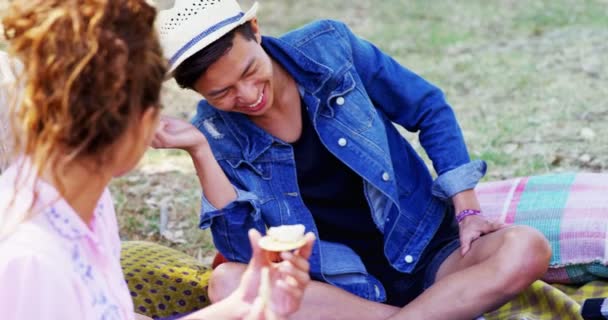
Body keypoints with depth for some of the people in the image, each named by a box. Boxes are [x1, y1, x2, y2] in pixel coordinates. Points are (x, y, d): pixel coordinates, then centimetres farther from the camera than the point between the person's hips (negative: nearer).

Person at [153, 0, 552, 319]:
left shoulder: (327, 45, -10)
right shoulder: (217, 134, -8)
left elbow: (430, 110, 2)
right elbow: (248, 253, -15)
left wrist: (467, 211, -5)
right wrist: (199, 150, -22)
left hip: (426, 253, 0)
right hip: (339, 286, 0)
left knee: (527, 248, -28)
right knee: (227, 284, -30)